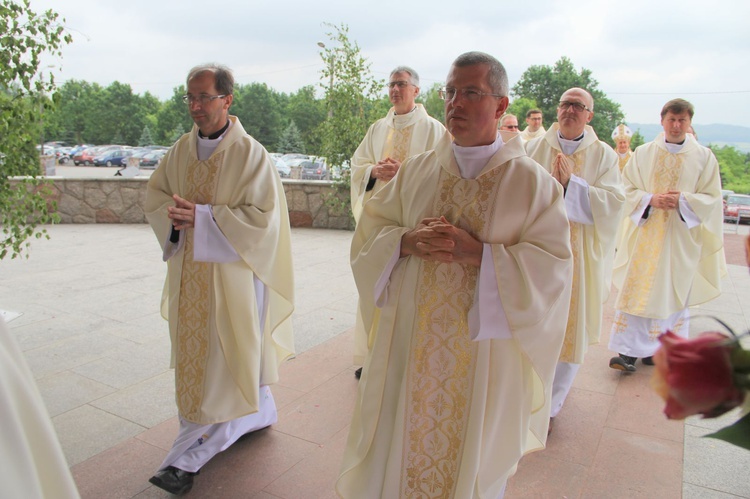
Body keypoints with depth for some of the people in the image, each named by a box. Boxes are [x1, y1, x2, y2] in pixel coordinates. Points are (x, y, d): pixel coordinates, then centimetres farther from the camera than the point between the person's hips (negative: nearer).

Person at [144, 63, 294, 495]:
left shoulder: (251, 154, -12)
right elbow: (155, 194, 14)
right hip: (188, 270, 7)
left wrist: (203, 216, -20)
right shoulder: (182, 148, 7)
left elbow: (263, 216, -16)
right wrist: (172, 213, -9)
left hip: (230, 271, -7)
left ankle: (191, 455, 13)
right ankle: (257, 413, 37)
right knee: (194, 353, 16)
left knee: (221, 359, 1)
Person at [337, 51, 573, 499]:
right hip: (411, 350, 3)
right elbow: (370, 231, 5)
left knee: (472, 459, 16)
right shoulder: (416, 170, 3)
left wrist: (478, 254, -22)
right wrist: (406, 242, -15)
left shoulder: (532, 182, -6)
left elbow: (552, 267, -10)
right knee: (397, 448, 16)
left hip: (484, 357, -2)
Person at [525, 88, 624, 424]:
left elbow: (614, 201, -8)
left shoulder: (603, 154, 2)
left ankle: (551, 405, 21)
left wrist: (571, 184, -16)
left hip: (579, 254, 0)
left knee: (568, 326, 5)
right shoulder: (535, 147, 4)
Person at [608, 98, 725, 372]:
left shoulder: (704, 157, 2)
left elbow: (712, 199, 2)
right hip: (645, 234, 0)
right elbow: (627, 190, 3)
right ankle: (629, 351, 2)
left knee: (674, 292, 6)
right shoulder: (643, 154, 3)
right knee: (636, 290, -4)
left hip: (683, 239, 0)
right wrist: (650, 199, -15)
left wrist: (683, 200, -15)